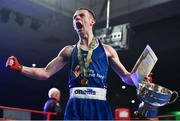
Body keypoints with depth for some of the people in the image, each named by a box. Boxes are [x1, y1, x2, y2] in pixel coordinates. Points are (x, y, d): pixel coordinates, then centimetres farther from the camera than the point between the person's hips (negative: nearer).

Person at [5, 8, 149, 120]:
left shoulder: (106, 49, 11)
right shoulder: (69, 50, 14)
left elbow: (125, 76, 15)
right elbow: (46, 73, 14)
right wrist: (19, 68, 3)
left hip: (99, 106, -1)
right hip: (75, 106, 1)